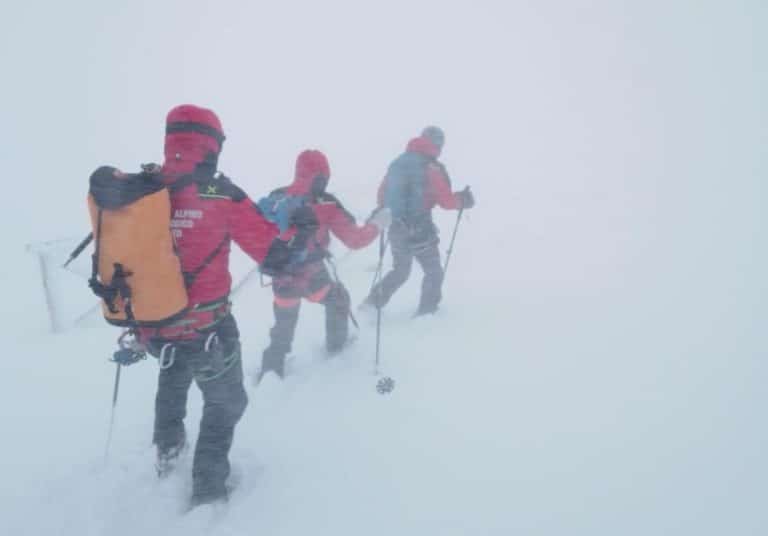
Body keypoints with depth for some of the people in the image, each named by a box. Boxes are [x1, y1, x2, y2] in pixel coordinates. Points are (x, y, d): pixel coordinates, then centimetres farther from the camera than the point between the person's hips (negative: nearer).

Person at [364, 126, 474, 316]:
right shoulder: (431, 167, -10)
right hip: (420, 229, -6)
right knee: (434, 272, 14)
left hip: (396, 228, 6)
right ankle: (426, 311, 15)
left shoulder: (397, 162, 7)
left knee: (400, 271, 23)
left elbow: (382, 195, 12)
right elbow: (446, 201, -10)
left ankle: (372, 303, 14)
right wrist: (462, 199, 10)